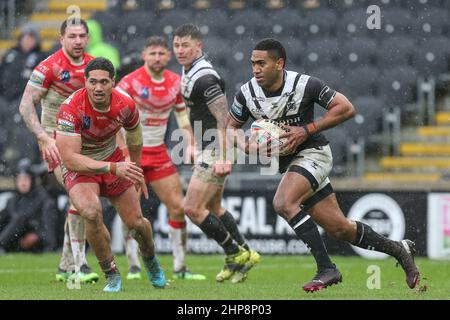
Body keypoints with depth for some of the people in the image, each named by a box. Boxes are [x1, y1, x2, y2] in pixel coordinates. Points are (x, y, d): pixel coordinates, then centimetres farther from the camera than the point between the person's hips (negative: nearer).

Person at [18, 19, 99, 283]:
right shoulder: (49, 67, -13)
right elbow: (26, 105, -14)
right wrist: (44, 137, -24)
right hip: (56, 140, -6)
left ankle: (66, 266, 21)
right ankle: (79, 264, -21)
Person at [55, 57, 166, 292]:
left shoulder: (126, 105, -17)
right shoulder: (71, 109, -30)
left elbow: (135, 140, 6)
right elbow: (70, 158, -35)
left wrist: (137, 174, 19)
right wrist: (113, 168, -42)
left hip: (113, 160, 4)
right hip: (79, 165, -4)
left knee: (135, 222, 5)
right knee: (91, 212, -31)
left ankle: (150, 260, 42)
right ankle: (112, 276, -12)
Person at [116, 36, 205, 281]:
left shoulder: (176, 83, 2)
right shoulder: (131, 82, -14)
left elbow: (183, 116, 14)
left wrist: (190, 144, 1)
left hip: (158, 153, 5)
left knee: (178, 207, -1)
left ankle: (180, 267, 7)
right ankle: (133, 266, 1)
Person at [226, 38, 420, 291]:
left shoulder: (305, 84, -18)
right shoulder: (247, 93, -5)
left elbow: (347, 109, -14)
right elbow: (231, 127, 9)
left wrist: (307, 130, -20)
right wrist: (247, 146, -13)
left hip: (313, 153, -6)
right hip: (288, 162, 6)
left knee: (284, 203, -29)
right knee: (339, 229, 6)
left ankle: (326, 269, -22)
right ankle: (399, 250, 26)